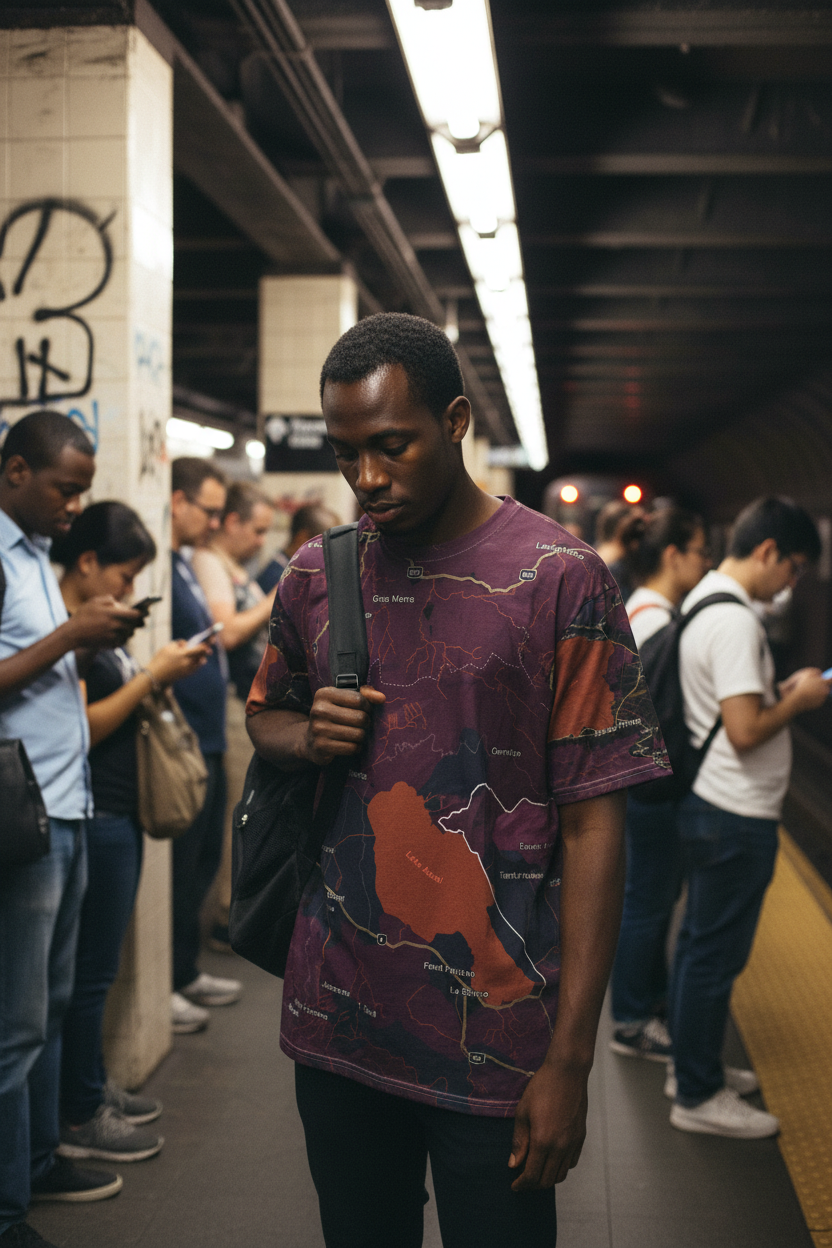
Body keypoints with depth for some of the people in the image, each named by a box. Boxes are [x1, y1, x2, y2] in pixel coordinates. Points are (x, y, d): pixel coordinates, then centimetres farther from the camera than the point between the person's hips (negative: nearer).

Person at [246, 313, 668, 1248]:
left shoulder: (557, 579, -9)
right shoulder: (315, 574, 5)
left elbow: (591, 826, -10)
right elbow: (264, 714, 22)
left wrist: (569, 1061, -13)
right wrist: (306, 735, -4)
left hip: (493, 1035, -4)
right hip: (336, 1022, 4)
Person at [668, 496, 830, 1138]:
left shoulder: (704, 599, 10)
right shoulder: (734, 621, -23)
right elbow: (745, 731, -26)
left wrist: (779, 690, 9)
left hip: (708, 803, 10)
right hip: (737, 816, -10)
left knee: (700, 943, 19)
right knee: (716, 955, 1)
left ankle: (692, 1066, 32)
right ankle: (698, 1096, 12)